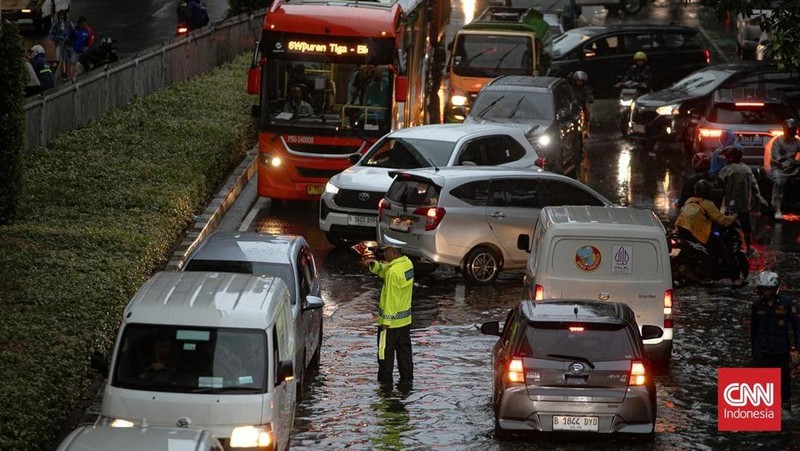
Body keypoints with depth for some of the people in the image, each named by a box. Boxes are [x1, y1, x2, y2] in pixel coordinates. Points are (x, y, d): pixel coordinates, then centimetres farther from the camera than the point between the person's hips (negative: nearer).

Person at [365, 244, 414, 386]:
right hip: (405, 319, 9)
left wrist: (386, 321, -18)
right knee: (404, 350, 16)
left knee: (385, 353, 4)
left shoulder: (393, 272, -25)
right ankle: (407, 379, 21)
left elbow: (391, 298, -23)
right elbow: (384, 270, 13)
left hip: (391, 320, -8)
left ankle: (385, 381, 11)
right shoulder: (407, 264, 2)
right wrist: (374, 264, -7)